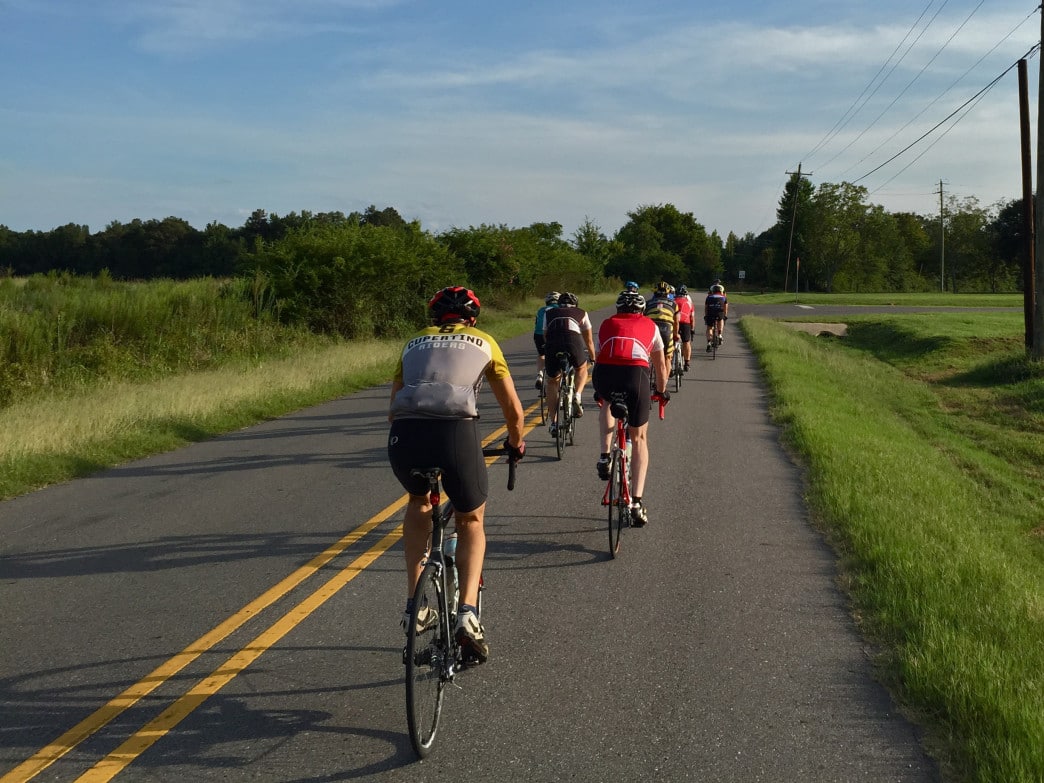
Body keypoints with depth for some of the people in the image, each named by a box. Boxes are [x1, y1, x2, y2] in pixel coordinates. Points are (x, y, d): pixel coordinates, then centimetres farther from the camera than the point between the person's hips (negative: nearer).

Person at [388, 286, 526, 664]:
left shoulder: (415, 342, 30)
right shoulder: (483, 342, 24)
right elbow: (513, 410, 25)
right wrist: (515, 444, 44)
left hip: (404, 435, 2)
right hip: (456, 433, -2)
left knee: (419, 502, 34)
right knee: (471, 520, 25)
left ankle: (413, 605, 23)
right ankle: (467, 613, 5)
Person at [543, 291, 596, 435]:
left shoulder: (550, 313, 33)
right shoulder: (581, 313, 30)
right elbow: (589, 341, 37)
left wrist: (550, 352, 54)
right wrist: (593, 358, 53)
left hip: (552, 344, 1)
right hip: (574, 341, -1)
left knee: (552, 382, 21)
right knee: (582, 368, 32)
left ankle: (554, 423, 14)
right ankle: (577, 395, 5)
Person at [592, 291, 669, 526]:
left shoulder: (607, 324, 29)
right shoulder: (650, 326, 27)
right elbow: (660, 366, 37)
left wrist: (600, 391, 55)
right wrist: (662, 392, 54)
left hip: (605, 375, 1)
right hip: (636, 375, -1)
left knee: (607, 402, 39)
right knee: (638, 438, 17)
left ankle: (605, 456, 23)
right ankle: (636, 501, 6)